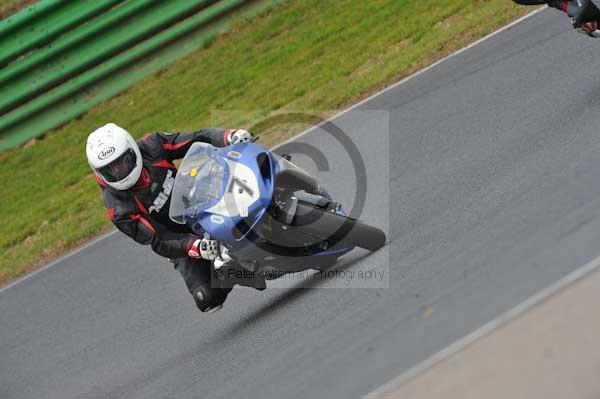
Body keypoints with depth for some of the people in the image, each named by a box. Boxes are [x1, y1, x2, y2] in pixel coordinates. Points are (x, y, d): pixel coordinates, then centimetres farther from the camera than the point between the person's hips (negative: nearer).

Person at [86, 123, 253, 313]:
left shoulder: (151, 147, -16)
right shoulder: (119, 210, -25)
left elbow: (199, 139, -12)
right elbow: (159, 242, -28)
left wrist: (230, 136, -32)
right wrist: (196, 247, -46)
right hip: (180, 239, -3)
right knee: (208, 297, -19)